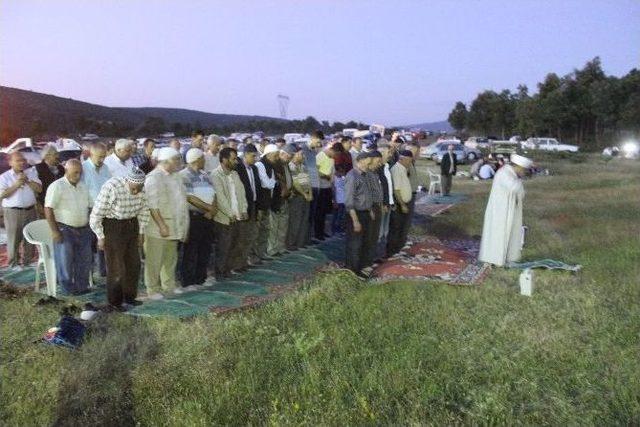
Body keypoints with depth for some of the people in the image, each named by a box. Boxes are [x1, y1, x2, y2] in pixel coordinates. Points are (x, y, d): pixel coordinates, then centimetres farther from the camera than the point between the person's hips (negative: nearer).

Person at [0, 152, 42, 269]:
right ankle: (13, 264, 13)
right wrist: (15, 185, -17)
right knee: (14, 239, 3)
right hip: (12, 212, -3)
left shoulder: (31, 173, 8)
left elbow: (39, 189, -1)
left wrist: (27, 181, -14)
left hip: (30, 210, 3)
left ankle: (27, 261, 23)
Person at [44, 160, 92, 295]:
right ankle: (68, 288, 15)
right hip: (64, 230, -6)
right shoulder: (57, 186, -10)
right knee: (65, 261, 3)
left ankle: (82, 286, 23)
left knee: (84, 260, 9)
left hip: (83, 229, 6)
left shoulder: (83, 186, 10)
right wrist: (54, 231, -16)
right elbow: (48, 209, -13)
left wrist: (88, 226, 12)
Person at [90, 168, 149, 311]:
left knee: (133, 263, 12)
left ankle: (129, 296, 28)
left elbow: (144, 209, 9)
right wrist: (101, 237, -10)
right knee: (116, 266, 0)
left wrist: (141, 231, 11)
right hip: (112, 226, -6)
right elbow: (96, 215, -19)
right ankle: (114, 301, 16)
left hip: (131, 225, 6)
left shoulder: (142, 189, -10)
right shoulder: (111, 188, -27)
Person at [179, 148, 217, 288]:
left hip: (207, 217, 8)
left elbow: (213, 194, 9)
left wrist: (212, 210, -8)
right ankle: (188, 281, 9)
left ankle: (201, 278, 25)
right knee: (190, 251, 0)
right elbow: (190, 198, -17)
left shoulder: (204, 175, 15)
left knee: (205, 249, 13)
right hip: (193, 217, -7)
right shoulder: (183, 176, -9)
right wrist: (209, 208, -12)